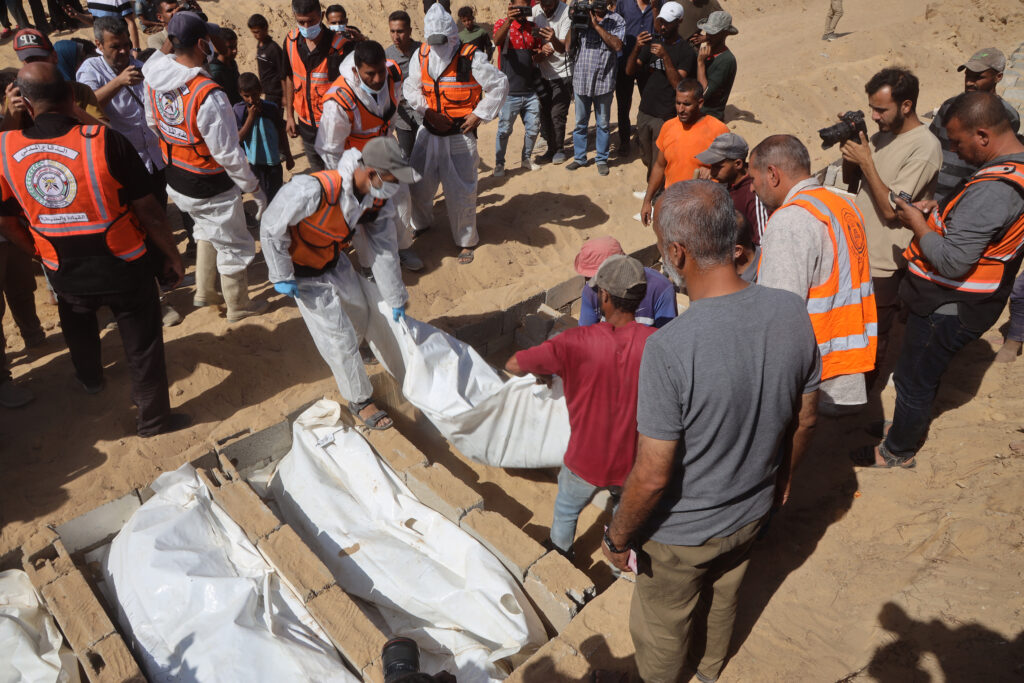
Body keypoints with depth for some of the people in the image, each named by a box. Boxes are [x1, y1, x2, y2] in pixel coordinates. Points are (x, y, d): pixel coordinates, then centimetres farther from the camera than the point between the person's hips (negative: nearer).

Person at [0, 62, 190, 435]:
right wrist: (173, 257, -3)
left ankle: (90, 380, 60)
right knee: (142, 346, 13)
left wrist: (41, 251, 21)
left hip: (65, 274, 4)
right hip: (125, 268, -4)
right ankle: (153, 418, 27)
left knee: (79, 333, 33)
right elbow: (149, 210, -16)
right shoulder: (104, 140, -21)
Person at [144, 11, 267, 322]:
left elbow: (152, 122, 9)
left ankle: (204, 292, 44)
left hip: (175, 180, 8)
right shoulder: (208, 94, -30)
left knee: (206, 229, 32)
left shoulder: (154, 78, -7)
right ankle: (238, 308, 31)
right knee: (233, 246, 13)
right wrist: (254, 188, -13)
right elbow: (228, 153, -25)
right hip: (210, 189, -8)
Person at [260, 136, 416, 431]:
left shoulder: (379, 201, -18)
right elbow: (271, 228, -26)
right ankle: (359, 400, 18)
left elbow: (384, 252, -8)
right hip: (304, 271, -6)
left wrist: (396, 300, 0)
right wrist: (282, 276, -19)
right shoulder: (313, 190, -40)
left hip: (334, 260, 6)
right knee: (339, 339, -2)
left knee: (359, 312, 24)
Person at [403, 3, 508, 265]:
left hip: (460, 135, -4)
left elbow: (500, 85, -7)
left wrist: (479, 115, -9)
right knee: (418, 183, 12)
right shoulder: (422, 55, 0)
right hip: (429, 132, 4)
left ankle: (466, 241, 18)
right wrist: (427, 111, -6)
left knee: (461, 191, -1)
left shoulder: (471, 57, -12)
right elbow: (410, 87, 10)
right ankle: (420, 224, 41)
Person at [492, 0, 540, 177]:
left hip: (530, 91, 5)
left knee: (533, 128, 12)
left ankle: (526, 159, 30)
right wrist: (509, 20, -44)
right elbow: (497, 40, -27)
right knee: (504, 130, 1)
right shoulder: (502, 23, -4)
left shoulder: (533, 27, 10)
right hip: (510, 91, -5)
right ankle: (499, 164, 14)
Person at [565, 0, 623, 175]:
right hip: (581, 80, 2)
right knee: (580, 123, 12)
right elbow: (569, 47, 2)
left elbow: (617, 45, -15)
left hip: (604, 81, -1)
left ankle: (602, 159, 20)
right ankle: (579, 158, 24)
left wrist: (596, 25, -15)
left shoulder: (616, 21, 2)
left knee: (603, 124, 8)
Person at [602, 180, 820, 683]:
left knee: (664, 624, 25)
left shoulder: (670, 348, -37)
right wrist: (782, 476, 16)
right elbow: (805, 419, -3)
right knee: (723, 596, 34)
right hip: (752, 510, 6)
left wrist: (618, 536, -9)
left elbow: (653, 475, -28)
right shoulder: (792, 314, -18)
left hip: (682, 531, -6)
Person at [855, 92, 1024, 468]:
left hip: (949, 307, -9)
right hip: (958, 300, 10)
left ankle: (898, 450, 29)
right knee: (925, 372, 27)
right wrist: (942, 211, 2)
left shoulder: (994, 188, -32)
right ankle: (908, 427, 47)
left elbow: (952, 262, -32)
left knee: (913, 379, 9)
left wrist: (918, 224, -17)